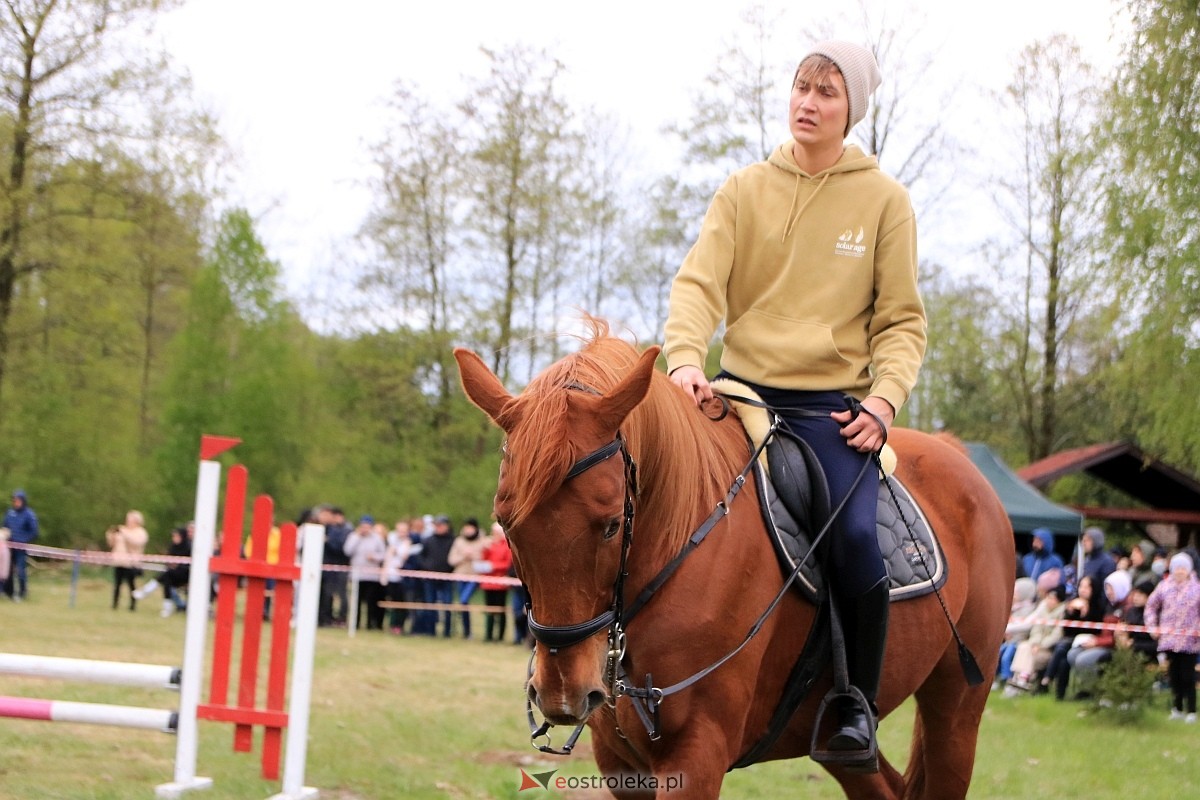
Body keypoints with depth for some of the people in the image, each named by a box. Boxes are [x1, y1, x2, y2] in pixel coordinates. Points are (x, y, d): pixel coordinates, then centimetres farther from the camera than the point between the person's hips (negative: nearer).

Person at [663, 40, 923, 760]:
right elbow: (699, 283, -4)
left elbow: (902, 320, 3)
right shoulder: (744, 191, 6)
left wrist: (884, 401, -12)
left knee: (856, 537, -25)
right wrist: (686, 358, -22)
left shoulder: (884, 200, 3)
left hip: (833, 405, -2)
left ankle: (858, 702, -4)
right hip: (740, 390, 3)